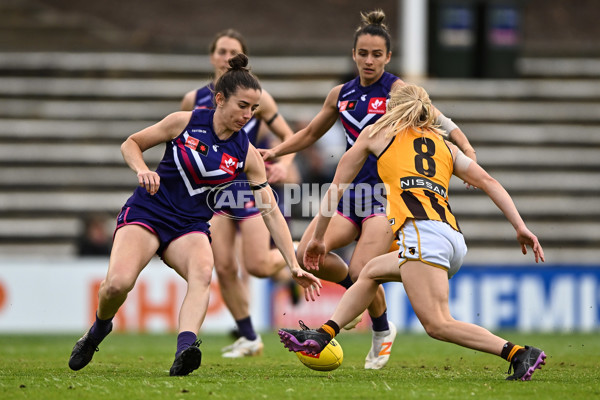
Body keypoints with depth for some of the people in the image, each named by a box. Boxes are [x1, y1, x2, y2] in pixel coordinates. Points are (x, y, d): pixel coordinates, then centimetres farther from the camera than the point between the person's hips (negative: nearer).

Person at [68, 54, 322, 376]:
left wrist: (294, 267, -6)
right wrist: (142, 170, -18)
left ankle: (184, 350, -53)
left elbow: (271, 213, 0)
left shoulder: (247, 155, -1)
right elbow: (131, 144, 5)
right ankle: (99, 328, 7)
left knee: (203, 272, -34)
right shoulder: (185, 122, -7)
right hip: (147, 212, -2)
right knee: (118, 282, -27)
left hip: (190, 226, 2)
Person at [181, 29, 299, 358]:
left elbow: (288, 136, 1)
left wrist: (284, 164, -17)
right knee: (223, 268, -6)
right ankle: (249, 338, 9)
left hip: (251, 186, -3)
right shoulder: (195, 100, 3)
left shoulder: (256, 98, -4)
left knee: (256, 265, -13)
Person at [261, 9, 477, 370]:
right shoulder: (341, 95, 11)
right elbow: (310, 134, 26)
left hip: (387, 193, -5)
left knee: (361, 273, -18)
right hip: (351, 190, 5)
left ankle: (383, 333, 13)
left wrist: (466, 148, -33)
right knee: (309, 255, -17)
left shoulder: (398, 90, -5)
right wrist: (275, 152, 13)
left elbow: (439, 121, -15)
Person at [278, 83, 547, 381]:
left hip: (422, 231, -7)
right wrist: (520, 227, 12)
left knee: (437, 325, -15)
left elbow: (336, 188, 26)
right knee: (371, 272, 28)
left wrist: (318, 237, 36)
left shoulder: (378, 132, 20)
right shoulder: (445, 146, 28)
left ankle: (520, 354, -26)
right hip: (453, 237, 7)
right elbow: (488, 182, 16)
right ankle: (322, 335, 23)